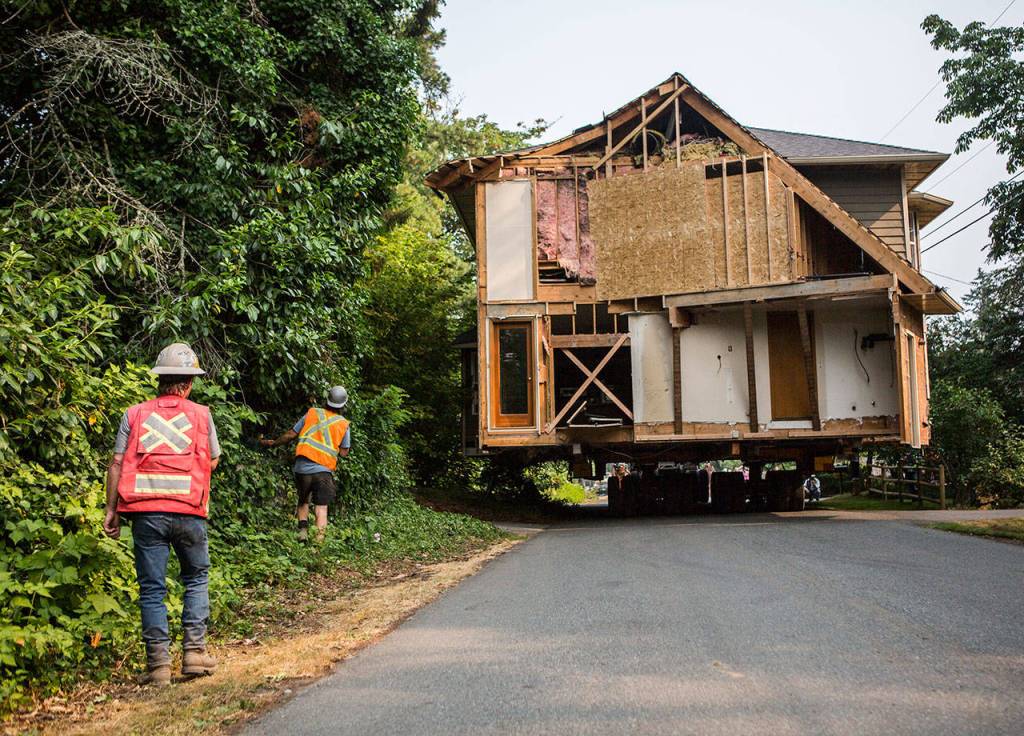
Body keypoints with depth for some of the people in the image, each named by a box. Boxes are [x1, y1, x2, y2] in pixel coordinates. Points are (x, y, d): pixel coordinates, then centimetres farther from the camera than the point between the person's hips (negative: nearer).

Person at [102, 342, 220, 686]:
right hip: (188, 512, 0)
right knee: (196, 579, 17)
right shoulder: (201, 415, 6)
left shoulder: (135, 414, 7)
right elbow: (213, 460, 16)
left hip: (146, 512, 0)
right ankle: (195, 652, 11)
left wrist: (111, 510, 7)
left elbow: (117, 463, 2)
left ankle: (159, 663, 8)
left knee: (152, 588, 8)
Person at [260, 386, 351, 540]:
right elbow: (343, 452, 7)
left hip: (302, 467, 2)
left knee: (303, 501, 22)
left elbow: (291, 434, 9)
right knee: (321, 506, 3)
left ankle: (303, 529, 6)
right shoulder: (343, 424, 4)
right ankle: (319, 538, -7)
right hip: (323, 470, -2)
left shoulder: (312, 413, 6)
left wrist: (272, 443, 24)